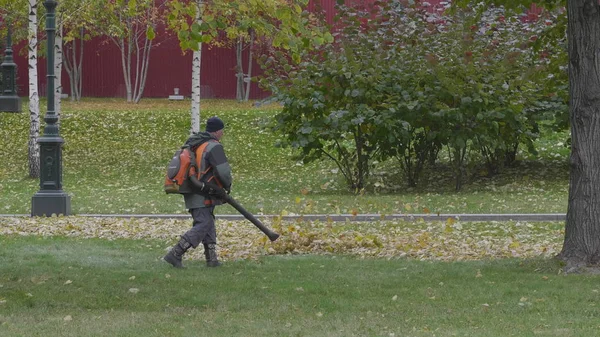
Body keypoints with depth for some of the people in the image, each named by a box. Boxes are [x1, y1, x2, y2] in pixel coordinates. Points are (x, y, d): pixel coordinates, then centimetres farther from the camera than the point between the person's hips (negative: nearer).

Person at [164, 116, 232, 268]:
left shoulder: (192, 143, 13)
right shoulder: (214, 147, -14)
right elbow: (223, 172, -20)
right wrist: (227, 186, 1)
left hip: (191, 192, 9)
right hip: (203, 196, -9)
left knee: (208, 223, 16)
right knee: (202, 226, -8)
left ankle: (211, 259, 17)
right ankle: (175, 254, -16)